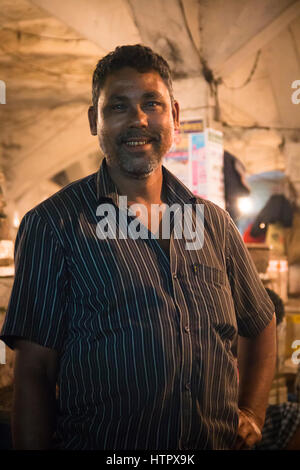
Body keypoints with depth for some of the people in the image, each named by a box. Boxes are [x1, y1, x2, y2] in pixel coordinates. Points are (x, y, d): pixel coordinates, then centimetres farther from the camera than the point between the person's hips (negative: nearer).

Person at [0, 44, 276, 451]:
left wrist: (252, 415, 6)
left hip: (220, 443, 4)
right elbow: (34, 371, -9)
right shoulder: (53, 225, -6)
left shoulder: (214, 222, 5)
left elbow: (261, 326, 17)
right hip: (97, 444, -3)